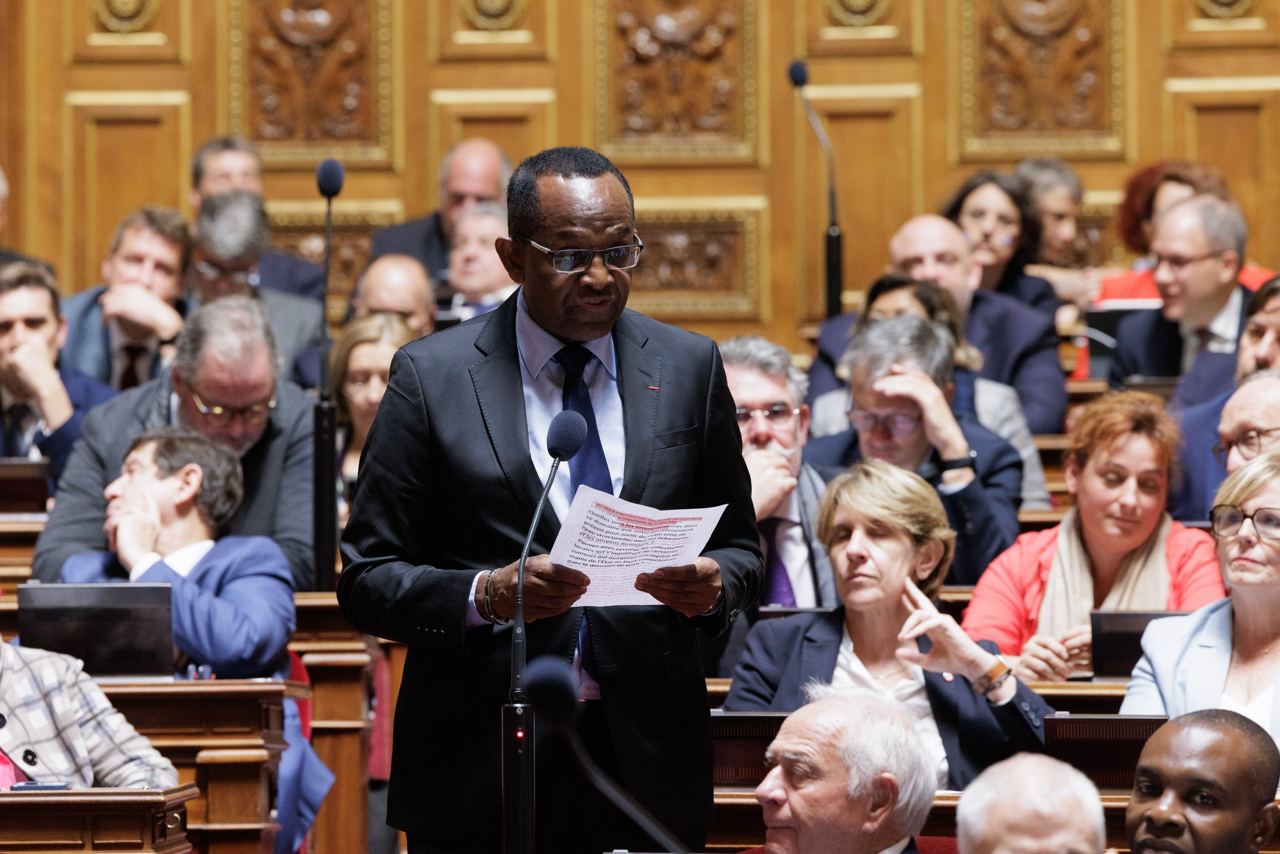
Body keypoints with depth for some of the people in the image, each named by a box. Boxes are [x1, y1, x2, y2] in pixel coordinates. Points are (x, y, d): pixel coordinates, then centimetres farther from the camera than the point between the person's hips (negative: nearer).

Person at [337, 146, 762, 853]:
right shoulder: (432, 375, -1)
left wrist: (715, 586, -11)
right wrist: (484, 595, -20)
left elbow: (739, 549, 12)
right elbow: (366, 581, -2)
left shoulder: (689, 368, 7)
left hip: (647, 764, 2)